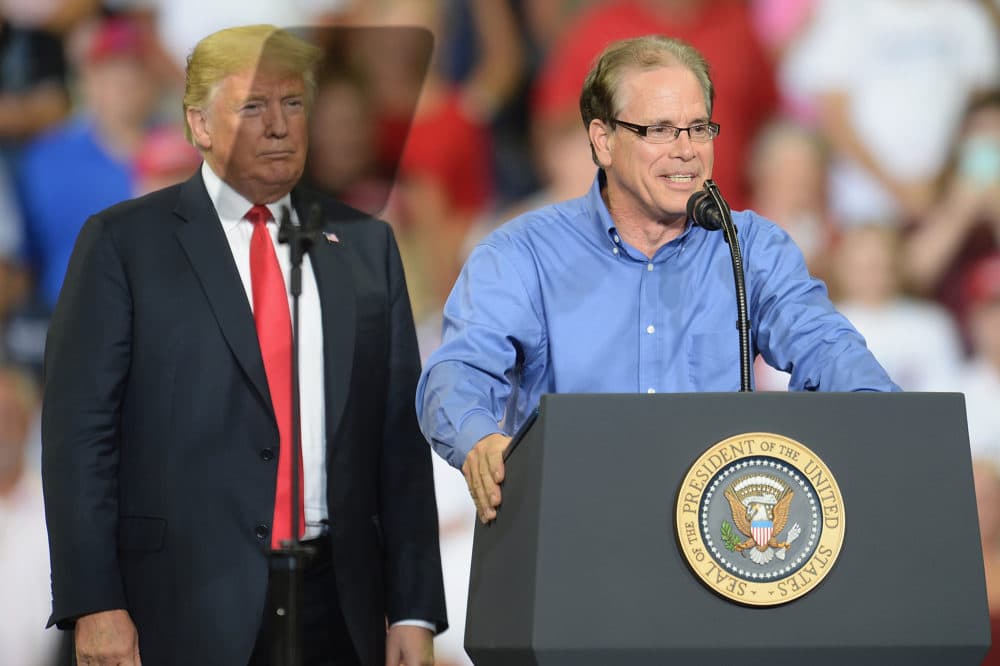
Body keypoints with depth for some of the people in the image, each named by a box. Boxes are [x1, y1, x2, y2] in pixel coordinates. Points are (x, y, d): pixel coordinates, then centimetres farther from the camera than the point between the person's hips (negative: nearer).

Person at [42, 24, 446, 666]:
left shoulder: (365, 245, 12)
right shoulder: (123, 243, 2)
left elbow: (401, 438, 10)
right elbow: (78, 431, -2)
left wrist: (414, 611, 4)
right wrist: (94, 606, -11)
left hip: (339, 612, 3)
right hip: (185, 612, -3)